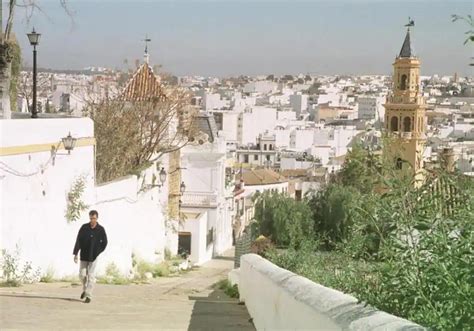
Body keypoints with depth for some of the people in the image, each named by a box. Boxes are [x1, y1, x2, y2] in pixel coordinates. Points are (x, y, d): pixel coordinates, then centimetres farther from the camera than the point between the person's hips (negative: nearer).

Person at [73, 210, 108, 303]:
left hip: (93, 257, -1)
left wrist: (98, 252, -1)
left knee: (91, 276, -4)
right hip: (84, 256, 1)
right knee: (82, 275, 3)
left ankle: (88, 296, 0)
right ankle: (84, 289, 30)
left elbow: (104, 242, 7)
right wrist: (75, 253, -7)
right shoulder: (84, 227, -1)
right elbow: (78, 241, -1)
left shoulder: (100, 229, -2)